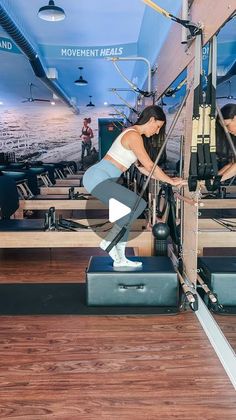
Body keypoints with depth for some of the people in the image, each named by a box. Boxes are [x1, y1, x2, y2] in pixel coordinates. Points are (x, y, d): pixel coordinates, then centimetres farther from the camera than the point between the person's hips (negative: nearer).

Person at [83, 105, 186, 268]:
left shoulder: (132, 133, 19)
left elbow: (143, 166, 23)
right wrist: (171, 181, -1)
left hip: (99, 178, 10)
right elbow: (150, 166, -13)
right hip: (98, 178, -10)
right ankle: (109, 241, -6)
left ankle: (120, 259, 12)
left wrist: (167, 179, 21)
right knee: (138, 204, -15)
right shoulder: (134, 136, -12)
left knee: (128, 211, 10)